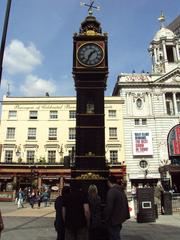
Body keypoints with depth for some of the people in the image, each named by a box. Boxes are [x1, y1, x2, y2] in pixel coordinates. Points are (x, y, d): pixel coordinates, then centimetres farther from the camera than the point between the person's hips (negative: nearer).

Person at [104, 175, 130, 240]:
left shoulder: (111, 191, -21)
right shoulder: (121, 190, 8)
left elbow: (109, 207, -23)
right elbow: (125, 204, 15)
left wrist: (106, 219, -13)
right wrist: (125, 215, 19)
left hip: (114, 219, -9)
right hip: (120, 217, 9)